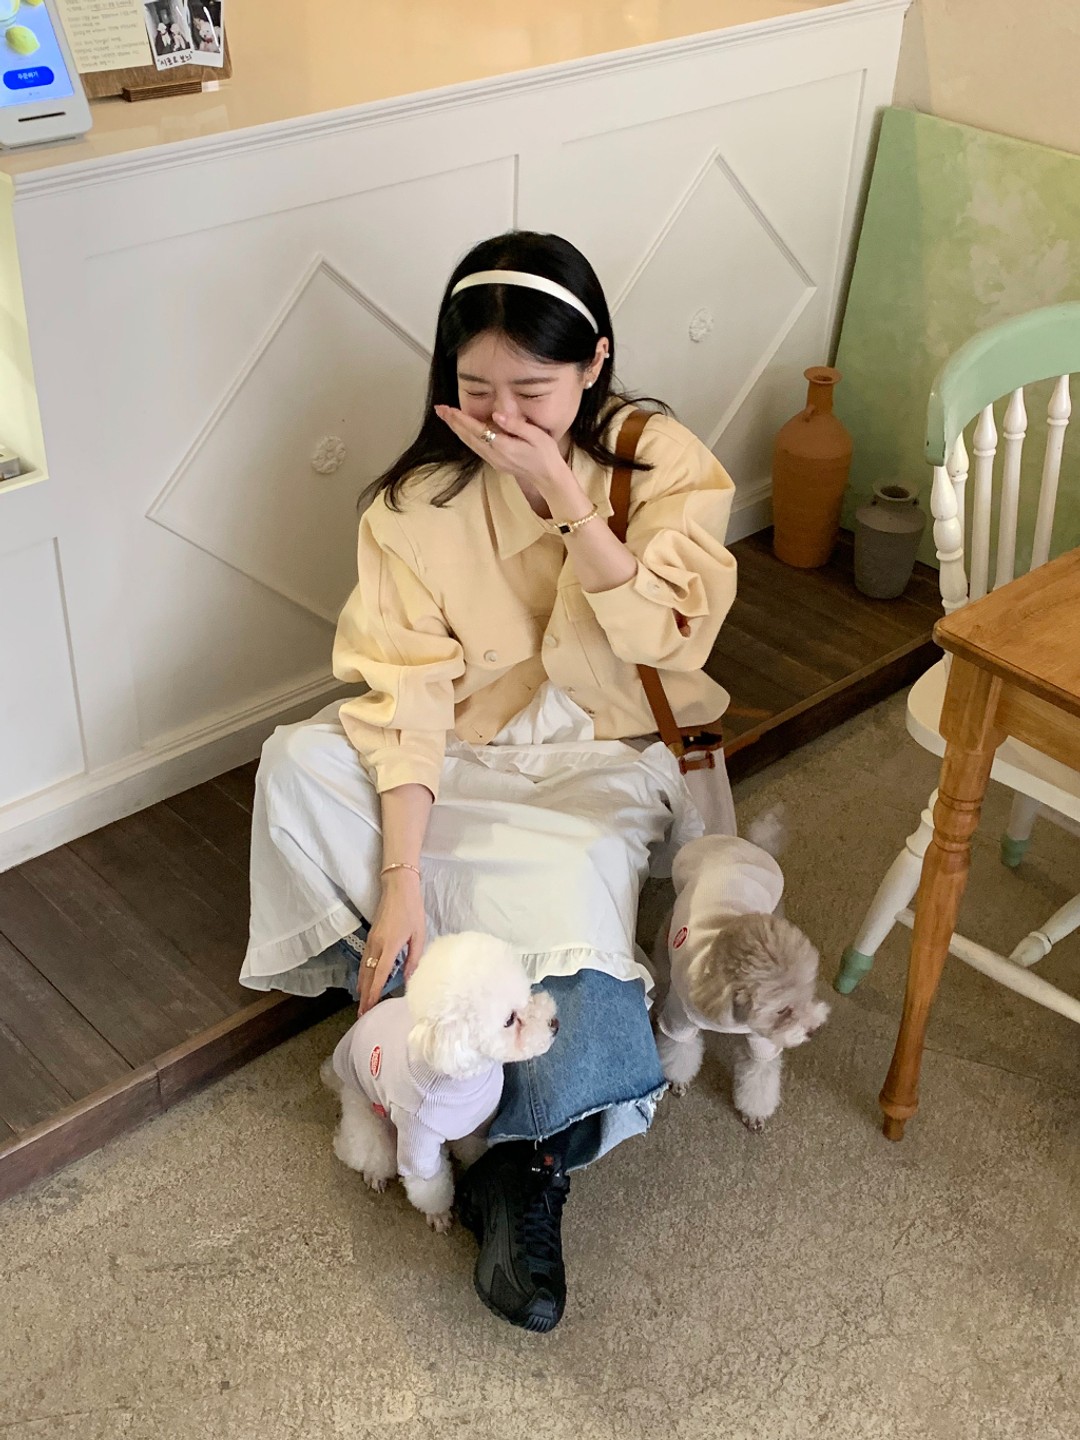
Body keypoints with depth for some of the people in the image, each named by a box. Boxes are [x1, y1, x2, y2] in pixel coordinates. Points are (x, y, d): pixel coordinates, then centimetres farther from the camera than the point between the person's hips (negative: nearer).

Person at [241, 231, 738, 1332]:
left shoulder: (661, 462, -8)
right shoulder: (420, 500, -7)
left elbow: (662, 639, -21)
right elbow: (408, 696, -15)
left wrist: (560, 493, -27)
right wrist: (399, 880, -24)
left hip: (604, 761, -2)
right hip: (463, 760, 2)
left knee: (564, 887, -35)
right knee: (298, 763, -26)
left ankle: (524, 1162, -10)